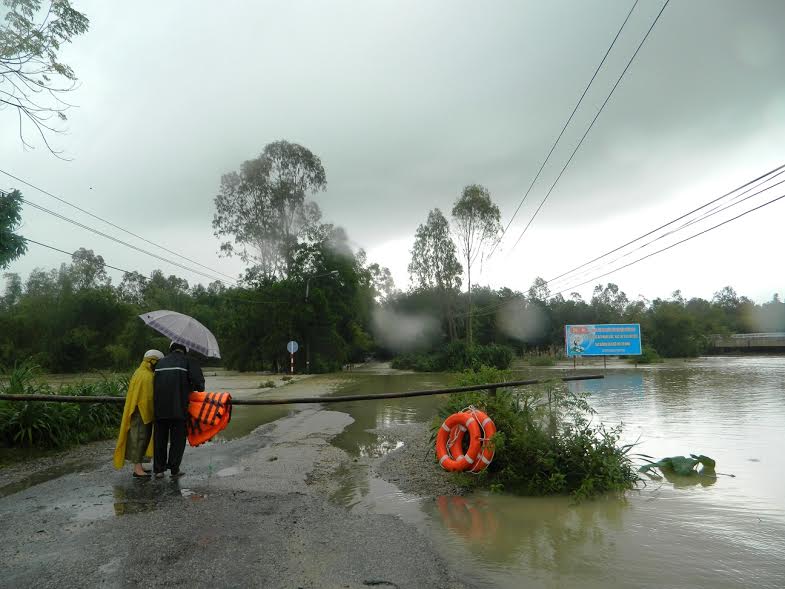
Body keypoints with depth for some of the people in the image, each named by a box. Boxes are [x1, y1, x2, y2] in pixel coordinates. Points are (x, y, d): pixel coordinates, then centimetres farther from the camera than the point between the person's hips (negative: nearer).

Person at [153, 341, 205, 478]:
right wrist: (199, 388, 12)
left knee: (160, 438, 13)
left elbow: (154, 384, 14)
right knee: (178, 438, 7)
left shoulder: (161, 362, 16)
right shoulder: (188, 361, 2)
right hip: (178, 406, -4)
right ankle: (174, 469, 10)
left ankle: (158, 469, 16)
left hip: (159, 406, 4)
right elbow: (198, 380, -9)